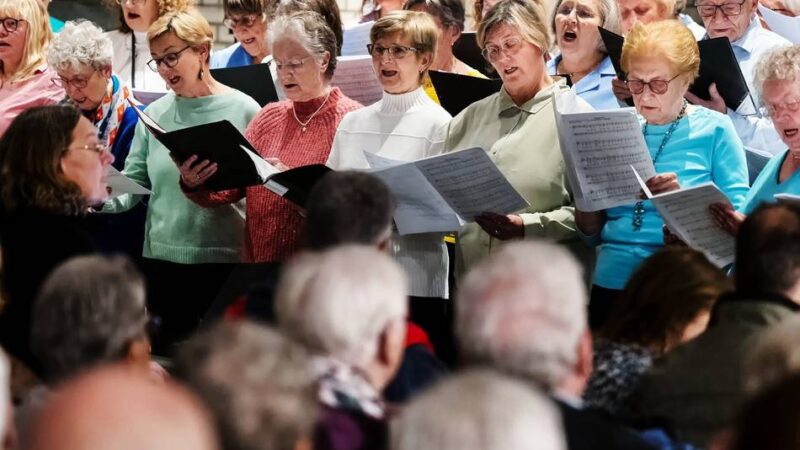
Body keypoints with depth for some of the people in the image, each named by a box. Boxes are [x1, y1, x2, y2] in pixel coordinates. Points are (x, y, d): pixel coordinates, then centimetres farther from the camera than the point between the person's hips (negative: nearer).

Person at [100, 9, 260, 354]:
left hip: (226, 258, -4)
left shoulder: (243, 111, -3)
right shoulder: (155, 114, 8)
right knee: (166, 355, 10)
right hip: (162, 258, 4)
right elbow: (132, 183, 4)